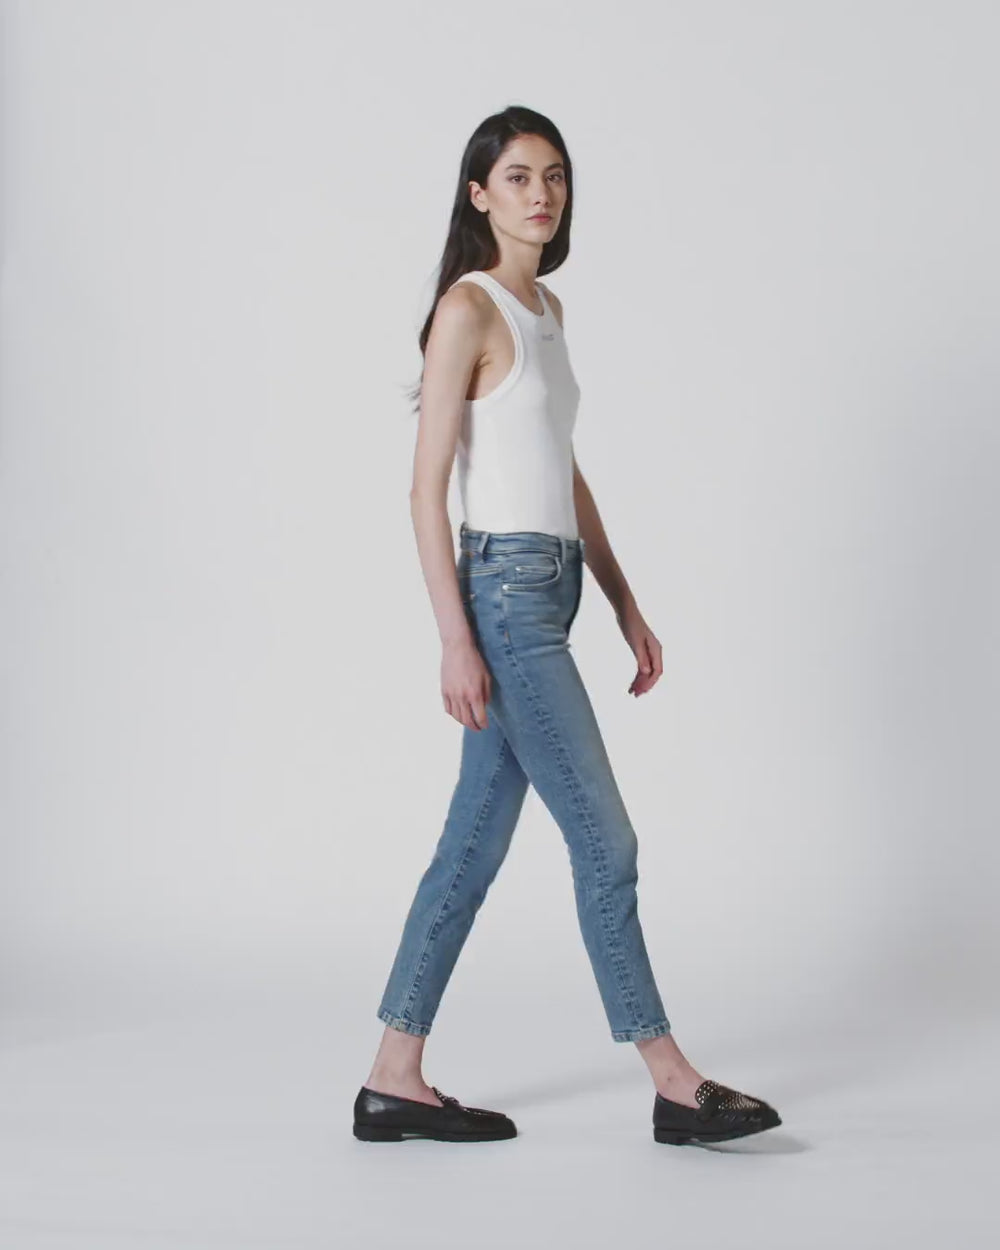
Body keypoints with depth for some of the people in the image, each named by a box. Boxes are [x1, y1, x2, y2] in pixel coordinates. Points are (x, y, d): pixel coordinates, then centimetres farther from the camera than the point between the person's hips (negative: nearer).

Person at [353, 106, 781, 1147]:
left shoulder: (543, 309, 16)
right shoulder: (468, 308, -10)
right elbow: (427, 487, -13)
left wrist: (625, 601, 19)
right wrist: (455, 640, -18)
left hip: (547, 591, 9)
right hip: (503, 591, -9)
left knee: (474, 845, 10)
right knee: (604, 842, -4)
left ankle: (394, 1080, 17)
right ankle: (672, 1082, 6)